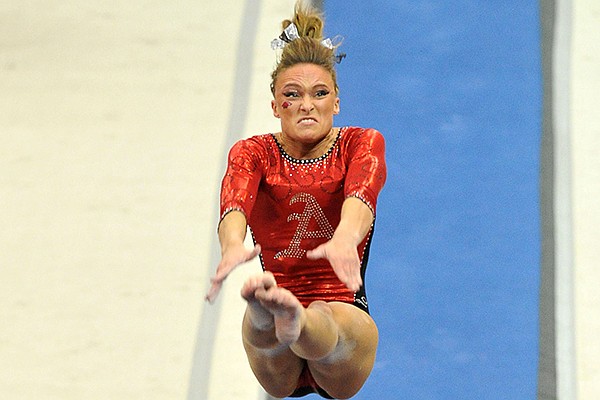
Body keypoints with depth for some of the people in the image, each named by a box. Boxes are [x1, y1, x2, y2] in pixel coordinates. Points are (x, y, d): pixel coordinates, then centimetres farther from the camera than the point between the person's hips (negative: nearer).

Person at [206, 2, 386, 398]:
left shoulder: (362, 144, 3)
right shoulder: (253, 153, 6)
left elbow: (361, 195, -23)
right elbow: (235, 202, -20)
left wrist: (344, 239, -49)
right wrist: (233, 245, -47)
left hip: (345, 320, -1)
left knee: (322, 319, -39)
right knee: (257, 318, -38)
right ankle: (267, 313, -71)